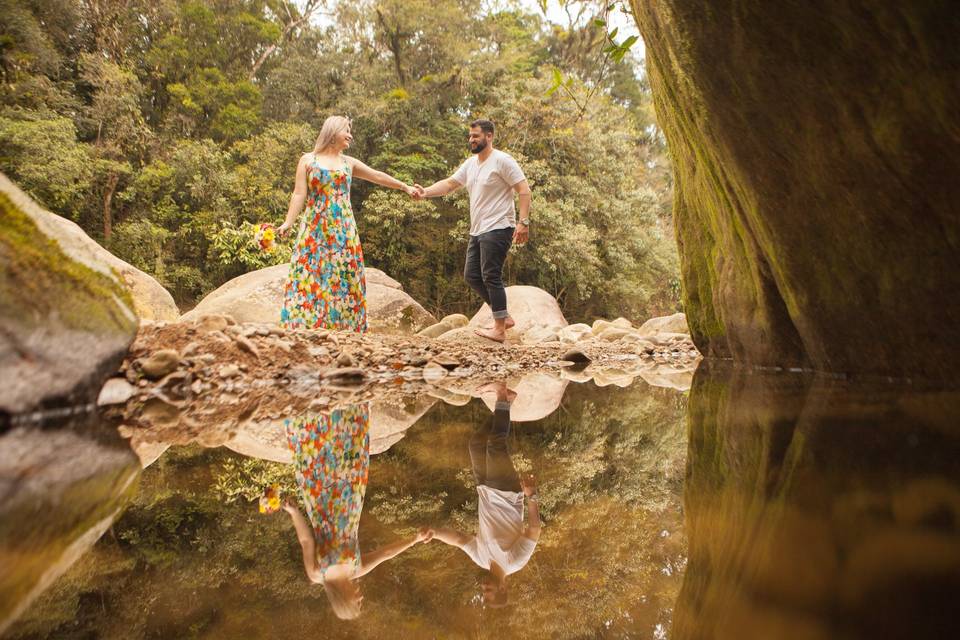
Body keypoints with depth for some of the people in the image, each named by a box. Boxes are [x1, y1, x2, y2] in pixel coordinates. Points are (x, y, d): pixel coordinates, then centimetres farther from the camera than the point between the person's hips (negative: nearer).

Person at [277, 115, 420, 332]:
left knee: (343, 278, -1)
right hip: (315, 229, -3)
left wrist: (405, 187, 22)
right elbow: (299, 194, -2)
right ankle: (303, 326, -7)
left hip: (343, 231, 3)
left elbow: (378, 176, 21)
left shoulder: (348, 163, 14)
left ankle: (343, 326, 3)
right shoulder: (307, 160, 5)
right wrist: (288, 222, -15)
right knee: (310, 277, -8)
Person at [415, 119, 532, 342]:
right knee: (472, 276, 10)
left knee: (491, 277, -9)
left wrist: (523, 222, -22)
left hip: (497, 230, -9)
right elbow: (449, 184, 13)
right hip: (477, 231, 9)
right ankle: (504, 317, 19)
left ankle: (499, 330, -2)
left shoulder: (502, 160, -10)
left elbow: (524, 190, -14)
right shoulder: (470, 164, 14)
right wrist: (425, 192, -5)